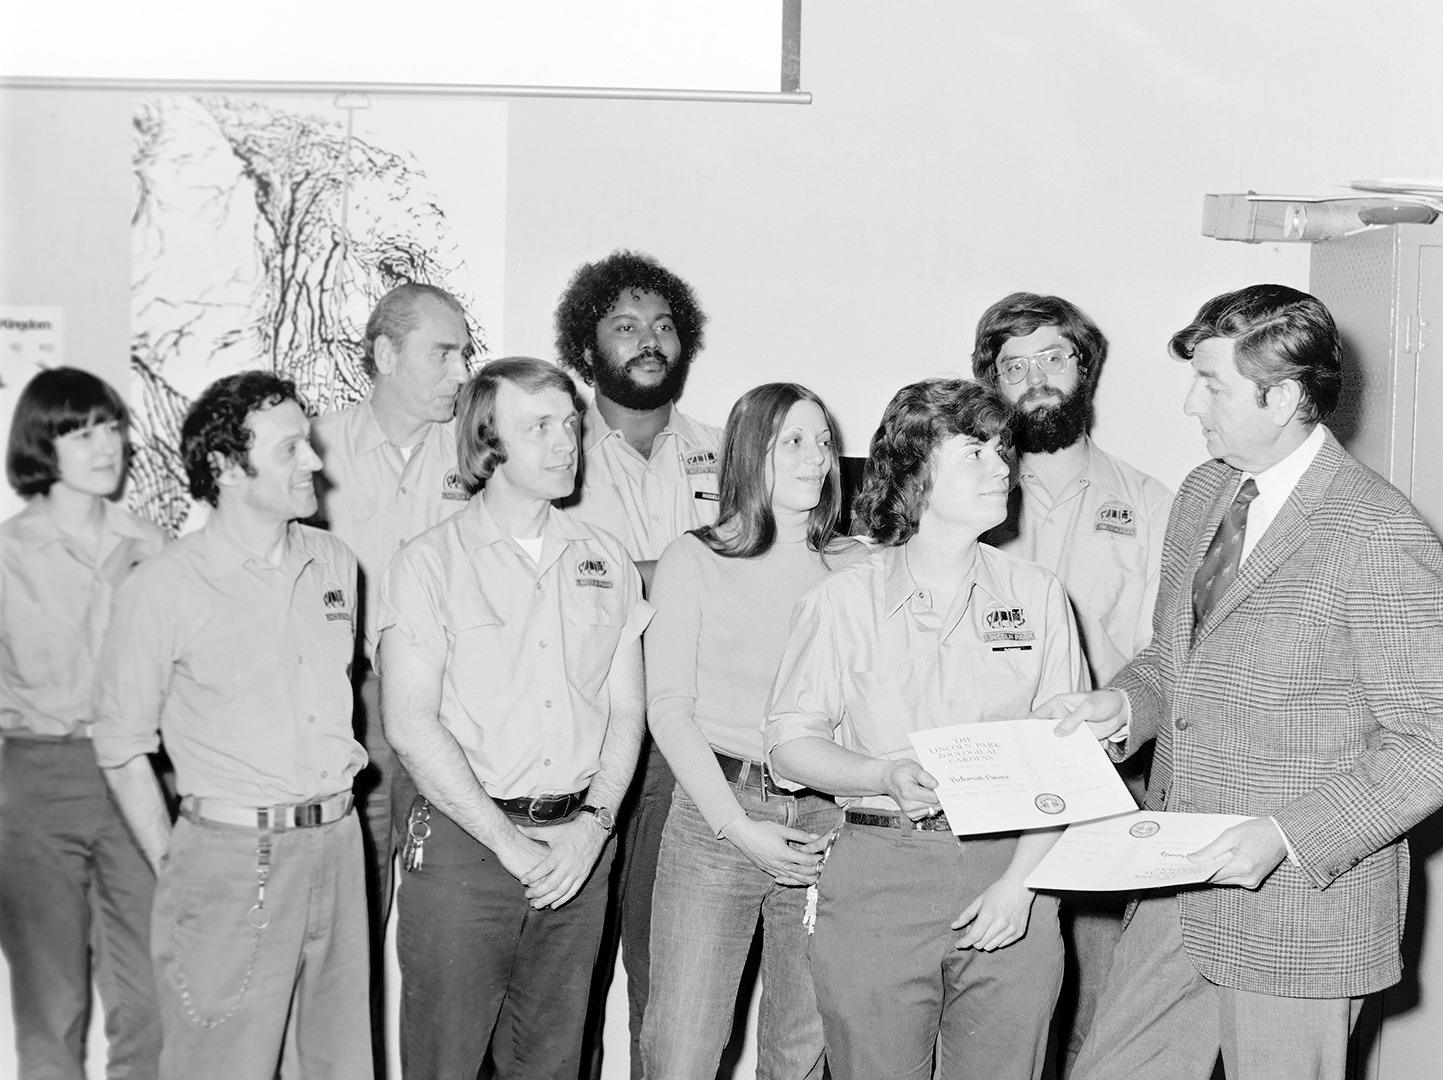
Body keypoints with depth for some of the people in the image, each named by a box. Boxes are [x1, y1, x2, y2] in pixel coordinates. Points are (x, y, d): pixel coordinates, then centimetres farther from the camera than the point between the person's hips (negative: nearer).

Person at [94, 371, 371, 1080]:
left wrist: (344, 745, 13)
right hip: (231, 858, -5)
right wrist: (175, 870, -4)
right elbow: (123, 749, -3)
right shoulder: (162, 589, -9)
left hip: (336, 849, 6)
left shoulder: (335, 563, 8)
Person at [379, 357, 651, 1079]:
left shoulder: (605, 561, 11)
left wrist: (593, 824, -6)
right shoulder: (430, 563, -3)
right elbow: (411, 725, -10)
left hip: (579, 842, 4)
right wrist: (512, 844, -13)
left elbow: (627, 712, 10)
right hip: (462, 840, -4)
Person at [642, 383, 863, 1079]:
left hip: (828, 821, 2)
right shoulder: (693, 561, 5)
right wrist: (737, 826, -9)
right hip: (714, 815, -2)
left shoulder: (855, 568, 10)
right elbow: (667, 708, 0)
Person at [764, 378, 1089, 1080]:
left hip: (1009, 870, 2)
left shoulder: (1036, 595, 6)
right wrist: (888, 776, -14)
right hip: (876, 883, -1)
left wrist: (1019, 882, -7)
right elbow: (789, 743, 3)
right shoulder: (844, 600, 1)